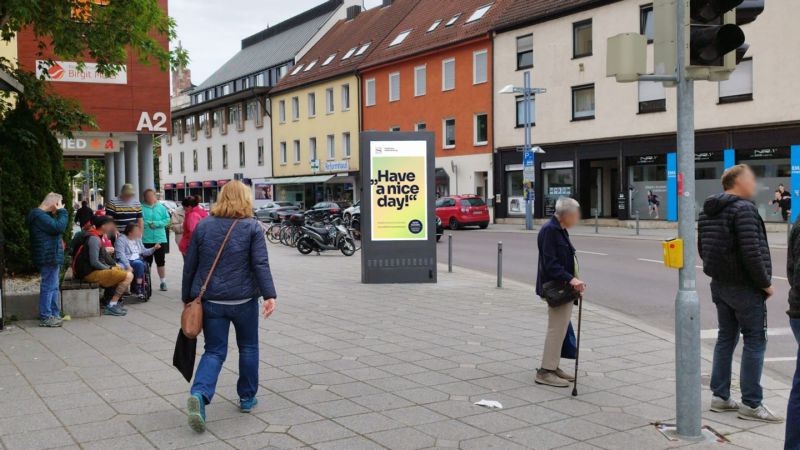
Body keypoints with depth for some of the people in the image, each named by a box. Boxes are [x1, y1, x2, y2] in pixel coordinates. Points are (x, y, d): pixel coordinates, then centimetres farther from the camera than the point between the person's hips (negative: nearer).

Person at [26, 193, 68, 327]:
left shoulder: (42, 215, 17)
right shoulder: (39, 216, -18)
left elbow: (55, 228, 17)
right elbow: (59, 227, -25)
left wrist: (59, 212, 7)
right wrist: (62, 212, -15)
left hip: (51, 257, 11)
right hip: (49, 257, -11)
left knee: (53, 286, 17)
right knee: (48, 286, -6)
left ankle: (54, 314, 26)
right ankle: (45, 318, -1)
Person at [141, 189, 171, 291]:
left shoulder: (161, 208, 5)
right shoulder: (141, 208, -1)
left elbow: (167, 220, -2)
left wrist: (156, 223, -13)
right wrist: (148, 224, -18)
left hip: (160, 239, 2)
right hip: (146, 240, -1)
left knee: (160, 262, 9)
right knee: (147, 262, 5)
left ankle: (163, 282, 17)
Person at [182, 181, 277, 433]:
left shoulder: (203, 226, 5)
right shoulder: (252, 227, -3)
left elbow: (190, 266, 7)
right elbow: (261, 264, -12)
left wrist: (188, 297, 15)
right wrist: (269, 295, -15)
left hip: (211, 301, 2)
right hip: (243, 300, -2)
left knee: (214, 352, 6)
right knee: (248, 347, 17)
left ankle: (200, 394, -18)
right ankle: (247, 398, 25)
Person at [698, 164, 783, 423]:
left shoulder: (708, 211, 10)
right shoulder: (743, 208, -18)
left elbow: (703, 248, 17)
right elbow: (751, 252, -24)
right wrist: (765, 283, -14)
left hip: (719, 284, 9)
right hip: (744, 287, -9)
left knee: (726, 338, 15)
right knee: (755, 342, 0)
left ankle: (720, 396, 19)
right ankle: (751, 404, 3)